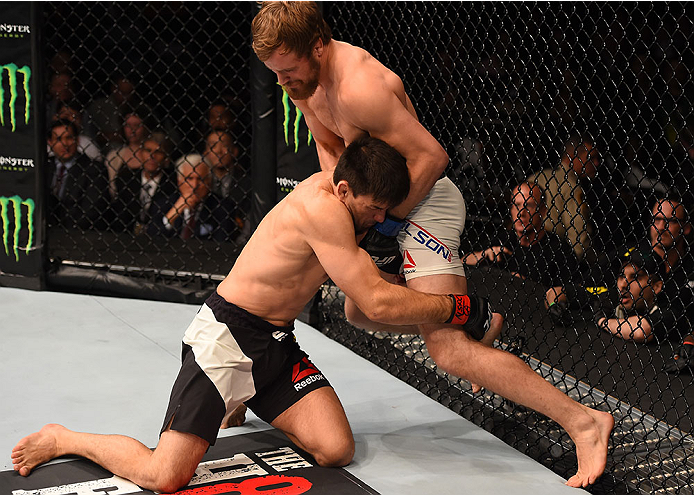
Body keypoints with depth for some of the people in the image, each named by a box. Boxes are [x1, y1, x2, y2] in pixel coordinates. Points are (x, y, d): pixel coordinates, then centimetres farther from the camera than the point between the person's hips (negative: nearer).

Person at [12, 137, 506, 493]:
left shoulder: (345, 193, 2)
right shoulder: (320, 206, -25)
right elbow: (379, 303, -25)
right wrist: (459, 307, -16)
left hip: (277, 345, 9)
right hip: (227, 336, -9)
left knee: (337, 450, -8)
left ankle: (244, 405, 21)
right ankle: (60, 439, 10)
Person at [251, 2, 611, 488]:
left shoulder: (359, 87, -29)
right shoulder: (304, 77, 2)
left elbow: (431, 155, -26)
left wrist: (391, 221, -21)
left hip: (425, 202, -10)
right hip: (390, 203, 10)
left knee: (448, 351, -19)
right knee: (360, 311, 28)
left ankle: (584, 422, -20)